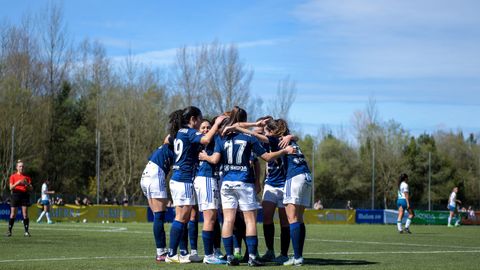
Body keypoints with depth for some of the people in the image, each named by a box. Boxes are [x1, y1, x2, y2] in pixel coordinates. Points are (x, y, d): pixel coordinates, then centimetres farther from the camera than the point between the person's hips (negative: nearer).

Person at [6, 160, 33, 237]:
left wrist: (27, 184, -13)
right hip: (16, 195, -1)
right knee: (13, 214, -2)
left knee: (25, 214, -4)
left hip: (25, 196, 1)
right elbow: (11, 188, -3)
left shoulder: (27, 177, 9)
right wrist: (17, 183, -19)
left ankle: (26, 231, -2)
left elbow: (31, 189, 6)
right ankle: (9, 231, 5)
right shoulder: (13, 176, 6)